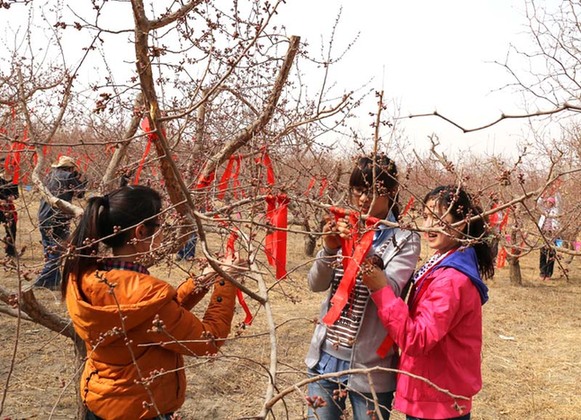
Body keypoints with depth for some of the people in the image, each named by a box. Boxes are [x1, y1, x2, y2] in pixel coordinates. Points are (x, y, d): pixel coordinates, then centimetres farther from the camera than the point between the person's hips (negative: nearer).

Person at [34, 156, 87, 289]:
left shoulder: (50, 175, 15)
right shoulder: (68, 176, -5)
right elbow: (80, 192, 3)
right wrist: (78, 175, 13)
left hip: (43, 218, 8)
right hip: (58, 220, -8)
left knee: (49, 252, 14)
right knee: (55, 253, -3)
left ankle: (53, 281, 18)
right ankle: (44, 281, -7)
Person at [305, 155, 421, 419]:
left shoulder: (405, 239, -8)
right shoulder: (345, 229, 3)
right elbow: (316, 284, -3)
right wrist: (329, 250, -20)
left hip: (369, 366, -3)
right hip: (326, 357, 4)